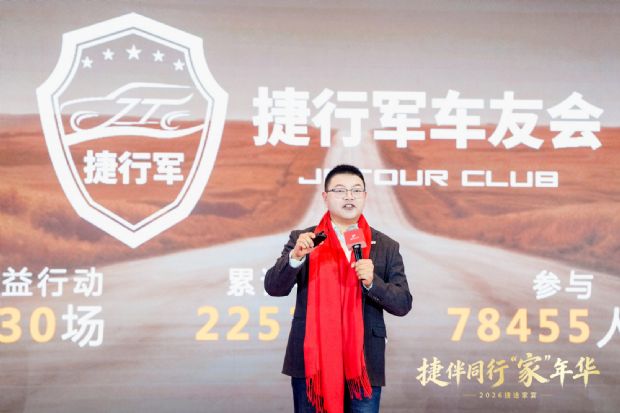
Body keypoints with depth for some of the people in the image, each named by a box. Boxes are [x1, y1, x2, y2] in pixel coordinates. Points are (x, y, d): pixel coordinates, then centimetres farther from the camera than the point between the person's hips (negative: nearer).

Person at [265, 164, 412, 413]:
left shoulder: (386, 247, 5)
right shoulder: (303, 240, 3)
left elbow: (403, 304, 1)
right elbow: (273, 287, -5)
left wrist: (372, 282, -17)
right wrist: (295, 256, -23)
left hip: (363, 365, 1)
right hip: (312, 363, 0)